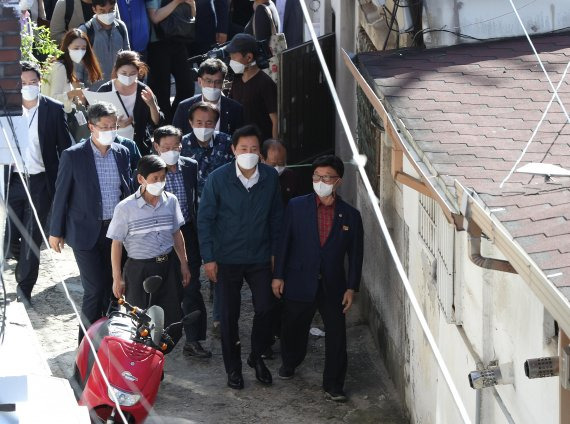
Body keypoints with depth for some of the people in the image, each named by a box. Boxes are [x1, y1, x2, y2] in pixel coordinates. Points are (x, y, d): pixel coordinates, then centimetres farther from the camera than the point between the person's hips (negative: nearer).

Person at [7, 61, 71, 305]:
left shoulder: (54, 110, -3)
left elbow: (65, 147, 1)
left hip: (40, 181, -1)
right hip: (13, 180, 2)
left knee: (32, 236, 0)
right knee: (10, 237, 6)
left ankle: (24, 285, 12)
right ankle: (25, 262, 38)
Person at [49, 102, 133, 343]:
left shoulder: (122, 153, 3)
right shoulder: (73, 156, -11)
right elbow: (61, 195, -4)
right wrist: (56, 232, -1)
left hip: (116, 230, 5)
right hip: (86, 232, -4)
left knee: (111, 286, 11)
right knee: (95, 289, -7)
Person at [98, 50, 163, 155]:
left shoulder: (143, 91, -3)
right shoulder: (105, 90, -4)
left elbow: (157, 124, -4)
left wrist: (152, 105, -24)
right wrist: (115, 125, -21)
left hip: (139, 149, 1)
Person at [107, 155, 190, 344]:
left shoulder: (171, 201, 1)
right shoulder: (125, 208, -12)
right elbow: (116, 244, -6)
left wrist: (183, 264, 14)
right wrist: (117, 278, -5)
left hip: (167, 266, 4)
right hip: (139, 269, -4)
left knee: (172, 321, 6)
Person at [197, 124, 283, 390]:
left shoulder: (270, 177, -6)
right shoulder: (218, 178, -13)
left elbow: (276, 216, 5)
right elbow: (205, 218, -7)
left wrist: (275, 251, 6)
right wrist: (208, 257, -8)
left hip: (260, 258, 2)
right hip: (227, 258, -2)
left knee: (266, 308, 0)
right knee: (229, 315, 7)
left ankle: (256, 357, 25)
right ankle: (233, 368, 22)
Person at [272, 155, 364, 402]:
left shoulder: (350, 215, -1)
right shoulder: (296, 206, -3)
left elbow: (355, 255, 2)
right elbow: (284, 242, -1)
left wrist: (352, 288, -2)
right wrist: (278, 276, -4)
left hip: (333, 286, 0)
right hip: (300, 282, 0)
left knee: (336, 335, -3)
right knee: (293, 328, 15)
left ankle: (333, 385, 8)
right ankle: (290, 363, 44)